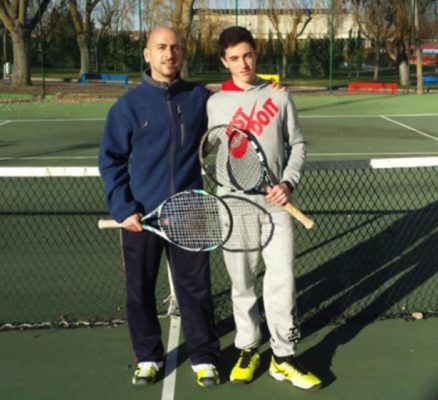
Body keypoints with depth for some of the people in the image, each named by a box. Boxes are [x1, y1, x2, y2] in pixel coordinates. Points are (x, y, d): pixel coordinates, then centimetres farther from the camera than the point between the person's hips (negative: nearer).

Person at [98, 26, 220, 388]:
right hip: (141, 216, 0)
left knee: (195, 287, 5)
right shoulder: (128, 105, -2)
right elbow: (111, 160, -1)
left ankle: (204, 357, 21)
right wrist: (122, 208, -9)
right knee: (140, 289, 10)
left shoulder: (201, 98, 3)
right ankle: (148, 357, 28)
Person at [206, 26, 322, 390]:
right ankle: (248, 350, 25)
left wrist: (288, 183, -7)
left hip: (275, 205, 0)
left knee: (283, 281, -2)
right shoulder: (214, 104, 2)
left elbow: (297, 145, 7)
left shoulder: (279, 97, 5)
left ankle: (284, 358, 11)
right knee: (242, 283, 9)